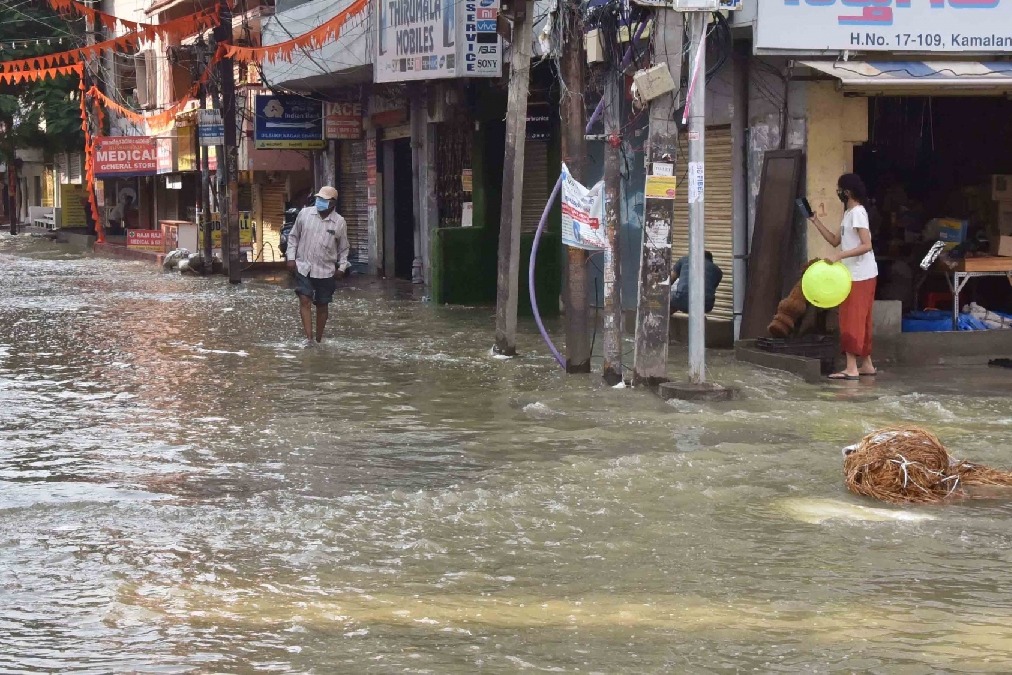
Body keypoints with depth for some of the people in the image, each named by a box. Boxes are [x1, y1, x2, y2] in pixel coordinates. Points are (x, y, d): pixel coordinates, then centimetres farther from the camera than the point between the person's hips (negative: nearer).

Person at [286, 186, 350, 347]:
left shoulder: (339, 222, -3)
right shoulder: (305, 214, -2)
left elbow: (343, 248, 8)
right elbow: (293, 236, 9)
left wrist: (342, 267, -1)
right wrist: (291, 258, 2)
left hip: (326, 271, 0)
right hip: (303, 267, 0)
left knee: (322, 305, 8)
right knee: (304, 301, -13)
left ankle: (319, 339, 21)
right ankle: (308, 338, -15)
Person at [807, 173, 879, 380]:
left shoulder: (858, 212, -15)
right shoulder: (849, 213, 16)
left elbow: (866, 245, -23)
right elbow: (835, 240, 19)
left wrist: (839, 256, -28)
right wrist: (816, 222, 12)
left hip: (860, 276, -10)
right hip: (855, 275, 10)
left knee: (851, 321, -10)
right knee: (859, 321, 12)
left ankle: (851, 368, -12)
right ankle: (866, 365, 17)